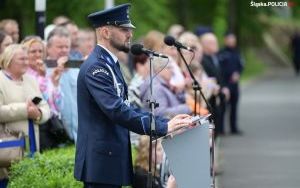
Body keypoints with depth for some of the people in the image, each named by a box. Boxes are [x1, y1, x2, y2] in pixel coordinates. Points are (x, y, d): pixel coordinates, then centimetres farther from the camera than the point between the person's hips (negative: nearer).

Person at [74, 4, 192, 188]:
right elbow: (117, 111, -25)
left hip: (111, 158, 10)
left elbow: (126, 108, 19)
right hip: (101, 162, -10)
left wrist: (164, 122, 8)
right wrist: (163, 127, -26)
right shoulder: (96, 67, -16)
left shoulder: (109, 64, 17)